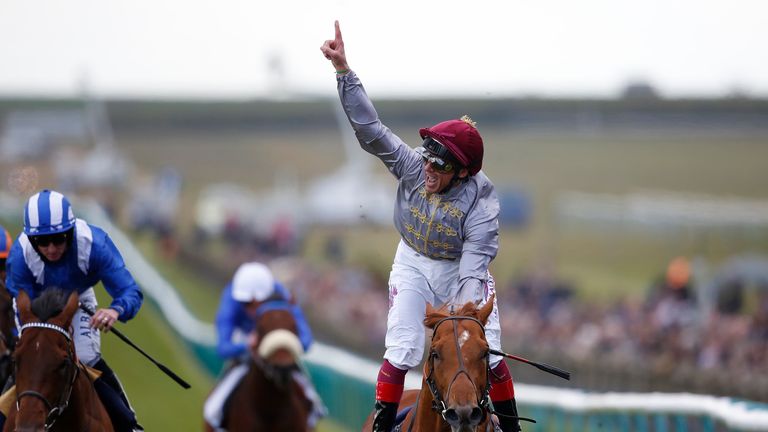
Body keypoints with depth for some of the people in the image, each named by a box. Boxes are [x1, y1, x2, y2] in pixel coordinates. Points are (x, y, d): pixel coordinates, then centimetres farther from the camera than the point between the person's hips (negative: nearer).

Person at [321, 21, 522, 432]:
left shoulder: (481, 200, -29)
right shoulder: (412, 165, -23)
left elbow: (474, 263, -29)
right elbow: (371, 128, -29)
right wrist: (344, 71, -38)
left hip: (460, 268, -1)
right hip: (414, 263, 1)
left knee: (488, 352, -4)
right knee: (401, 350, -10)